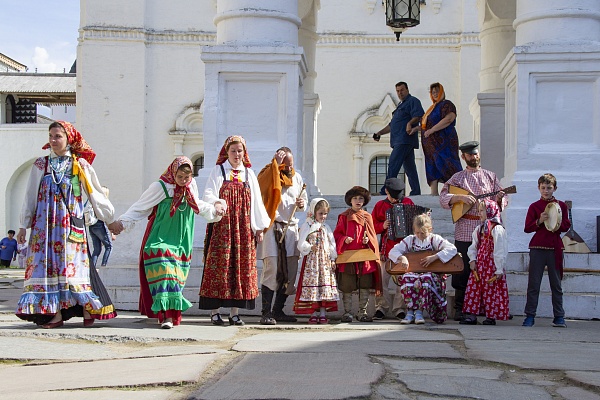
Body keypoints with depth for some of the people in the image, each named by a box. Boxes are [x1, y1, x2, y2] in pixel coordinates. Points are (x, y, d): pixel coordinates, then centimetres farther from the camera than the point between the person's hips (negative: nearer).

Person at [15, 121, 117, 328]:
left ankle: (87, 309, -2)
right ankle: (55, 313, -6)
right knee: (48, 263, -5)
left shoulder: (80, 165, 7)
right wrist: (24, 226, 9)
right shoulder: (41, 165, 11)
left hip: (71, 222, -2)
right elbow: (30, 197, 12)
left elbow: (96, 194, 12)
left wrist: (111, 219, 13)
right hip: (45, 222, 2)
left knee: (73, 263, -8)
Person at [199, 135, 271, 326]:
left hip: (243, 229, 3)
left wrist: (260, 227, 8)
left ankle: (235, 312, 5)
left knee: (241, 267, 0)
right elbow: (209, 194, -5)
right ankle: (215, 312, -2)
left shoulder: (249, 174, 15)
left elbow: (256, 202, 14)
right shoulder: (218, 171, 6)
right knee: (219, 266, -6)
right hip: (221, 227, -3)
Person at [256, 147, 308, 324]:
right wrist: (275, 164, -22)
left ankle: (278, 310, 16)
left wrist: (302, 204, 4)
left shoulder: (297, 177, 16)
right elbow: (262, 185, -25)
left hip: (291, 228, 6)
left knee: (290, 271, 5)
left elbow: (304, 199, 27)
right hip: (272, 228, -6)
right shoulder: (268, 174, -1)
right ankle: (266, 312, -11)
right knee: (271, 269, -13)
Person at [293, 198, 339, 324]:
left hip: (326, 260, 4)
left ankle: (323, 313, 4)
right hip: (311, 260, -3)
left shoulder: (326, 228, 14)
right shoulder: (307, 226, 1)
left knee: (325, 284, -1)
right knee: (312, 283, -6)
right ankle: (314, 313, 1)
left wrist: (333, 259, 7)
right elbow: (301, 244, -5)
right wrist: (310, 247, -20)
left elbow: (332, 244, 14)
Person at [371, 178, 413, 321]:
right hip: (386, 248, 0)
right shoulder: (380, 205, 9)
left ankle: (400, 309, 6)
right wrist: (382, 226, -10)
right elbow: (372, 226, 8)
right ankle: (381, 308, 4)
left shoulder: (408, 202, 10)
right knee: (381, 279, -6)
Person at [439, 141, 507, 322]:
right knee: (462, 271, -2)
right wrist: (461, 197, -15)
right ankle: (460, 308, 6)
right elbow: (443, 198, 1)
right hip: (464, 232, -1)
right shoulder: (457, 178, 11)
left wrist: (499, 199, -12)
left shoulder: (490, 176, 14)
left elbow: (502, 201, 11)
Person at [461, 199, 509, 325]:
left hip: (492, 266, -8)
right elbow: (473, 246, 17)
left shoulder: (497, 229, -12)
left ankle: (491, 316, 6)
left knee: (491, 290, -2)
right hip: (479, 265, 8)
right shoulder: (479, 229, 13)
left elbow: (500, 251, -15)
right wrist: (472, 260, 0)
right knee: (473, 288, 4)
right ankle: (471, 315, 7)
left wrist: (499, 269, -17)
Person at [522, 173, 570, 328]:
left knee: (556, 283, 4)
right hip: (537, 247, -1)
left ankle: (559, 317, 8)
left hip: (555, 248, 1)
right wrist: (539, 221, -14)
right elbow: (527, 228, 1)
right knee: (533, 283, -1)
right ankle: (530, 316, 2)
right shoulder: (534, 206, 6)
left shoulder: (561, 206, 9)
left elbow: (566, 226, 4)